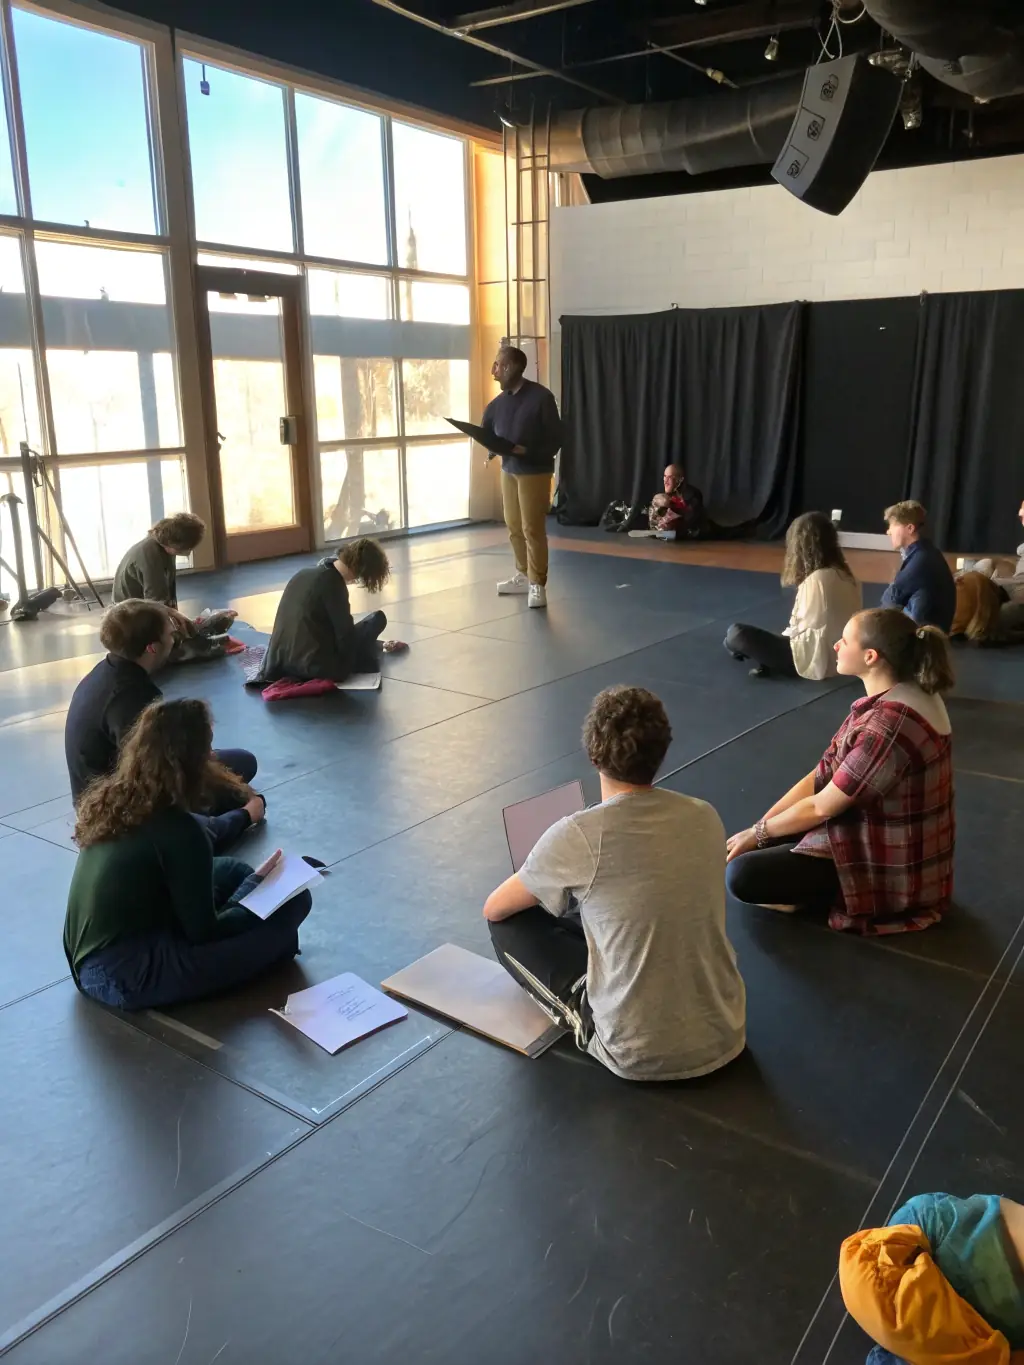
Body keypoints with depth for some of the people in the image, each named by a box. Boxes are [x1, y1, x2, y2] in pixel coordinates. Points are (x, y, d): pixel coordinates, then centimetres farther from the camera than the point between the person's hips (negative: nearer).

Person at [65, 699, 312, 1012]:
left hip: (88, 965, 9)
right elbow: (203, 934, -11)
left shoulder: (111, 799, 2)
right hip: (127, 978, -9)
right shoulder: (177, 831, -21)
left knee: (233, 872, 17)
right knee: (291, 902, -11)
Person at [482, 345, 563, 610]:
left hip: (535, 472, -6)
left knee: (533, 529, -5)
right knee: (513, 526, 12)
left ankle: (538, 584, 3)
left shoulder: (541, 397, -12)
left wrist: (527, 451, -24)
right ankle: (523, 575, 27)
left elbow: (556, 440, -12)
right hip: (508, 470, 6)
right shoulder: (498, 402, 7)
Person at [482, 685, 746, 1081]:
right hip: (724, 1037, 6)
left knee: (510, 925, 8)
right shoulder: (706, 817, -3)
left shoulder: (577, 836, -19)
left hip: (639, 1055, -6)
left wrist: (539, 890, 23)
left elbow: (494, 910, 0)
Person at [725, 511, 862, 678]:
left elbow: (802, 628, -17)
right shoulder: (845, 576, 2)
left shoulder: (816, 579, -21)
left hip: (813, 660, -9)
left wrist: (785, 635, 3)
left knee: (737, 634, -14)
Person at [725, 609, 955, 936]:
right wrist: (759, 827, -3)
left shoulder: (890, 725, -31)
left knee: (741, 875, -15)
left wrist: (759, 833, -5)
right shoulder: (891, 698, 0)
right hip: (878, 834, 10)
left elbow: (822, 807, -21)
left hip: (892, 866, -10)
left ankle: (846, 896, -2)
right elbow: (822, 775, 2)